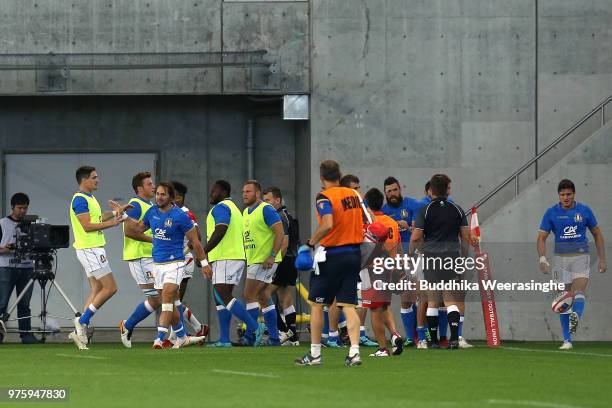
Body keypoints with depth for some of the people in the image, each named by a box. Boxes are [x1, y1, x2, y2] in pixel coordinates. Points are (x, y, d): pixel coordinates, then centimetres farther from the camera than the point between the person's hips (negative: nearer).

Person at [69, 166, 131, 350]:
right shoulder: (80, 200, -15)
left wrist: (116, 212, 23)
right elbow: (87, 226, -21)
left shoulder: (89, 198, 16)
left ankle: (80, 330, 6)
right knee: (110, 288, -9)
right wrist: (112, 223, -17)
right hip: (90, 250, -10)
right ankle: (82, 321, -5)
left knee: (97, 290, 8)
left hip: (94, 250, 10)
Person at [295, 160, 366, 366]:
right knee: (348, 305, 4)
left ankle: (314, 354, 10)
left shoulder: (325, 197, -13)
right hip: (354, 254, 6)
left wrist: (311, 243, -16)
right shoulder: (354, 195, 7)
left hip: (332, 256, -6)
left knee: (316, 304, 7)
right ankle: (354, 352, -8)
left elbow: (327, 224, -27)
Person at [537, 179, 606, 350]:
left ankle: (575, 318, -47)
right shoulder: (551, 213, 1)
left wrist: (602, 259, 7)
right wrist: (542, 259, -15)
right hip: (561, 258, 1)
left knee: (579, 292, -22)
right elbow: (542, 237, 1)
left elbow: (597, 234, 11)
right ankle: (567, 340, 5)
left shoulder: (584, 211, 2)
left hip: (581, 257, -1)